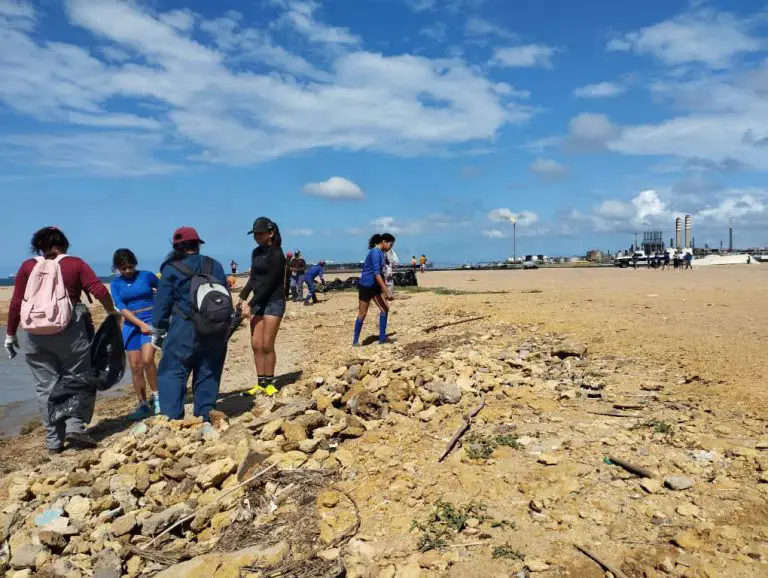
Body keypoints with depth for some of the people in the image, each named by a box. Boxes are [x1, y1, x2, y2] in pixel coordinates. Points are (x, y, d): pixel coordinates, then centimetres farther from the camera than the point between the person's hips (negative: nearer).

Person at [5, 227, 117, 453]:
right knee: (76, 378, 11)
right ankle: (74, 426, -6)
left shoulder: (27, 266, 6)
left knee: (46, 386, 9)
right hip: (70, 332, -2)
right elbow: (100, 290, -8)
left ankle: (54, 440, 12)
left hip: (37, 335, 2)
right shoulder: (75, 264, 1)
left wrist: (11, 334, 13)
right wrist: (112, 312, 9)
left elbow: (16, 303, 4)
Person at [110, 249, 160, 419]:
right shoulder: (115, 284, 5)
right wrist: (141, 324, -15)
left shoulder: (147, 276, 1)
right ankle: (143, 404, 13)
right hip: (131, 325, 3)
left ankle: (155, 396, -3)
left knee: (147, 360, -21)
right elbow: (121, 308, -4)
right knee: (135, 367, 2)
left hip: (151, 321, -3)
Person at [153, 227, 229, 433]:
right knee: (208, 373, 11)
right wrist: (225, 326, 21)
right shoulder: (215, 265, 9)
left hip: (185, 327, -4)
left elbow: (162, 302, 0)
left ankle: (172, 419, -7)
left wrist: (157, 331, 10)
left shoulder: (171, 269, -1)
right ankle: (205, 418, 8)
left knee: (171, 372, 2)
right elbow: (227, 297, 12)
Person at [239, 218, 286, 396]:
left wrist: (250, 303, -18)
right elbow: (253, 278, 15)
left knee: (267, 345, -5)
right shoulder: (256, 252, 10)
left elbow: (269, 283, -18)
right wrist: (243, 296, 2)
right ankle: (260, 383, 14)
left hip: (273, 301, -7)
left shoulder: (276, 254, -14)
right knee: (256, 345, 5)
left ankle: (269, 383, 9)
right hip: (257, 301, 7)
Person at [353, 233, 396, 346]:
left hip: (374, 286, 9)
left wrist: (384, 289, 23)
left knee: (385, 308, 4)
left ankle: (382, 338, 10)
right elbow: (376, 273, -26)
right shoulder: (375, 252, -19)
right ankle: (355, 341, 11)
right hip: (365, 286, -9)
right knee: (362, 314, -1)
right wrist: (387, 291, -28)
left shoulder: (380, 253, 9)